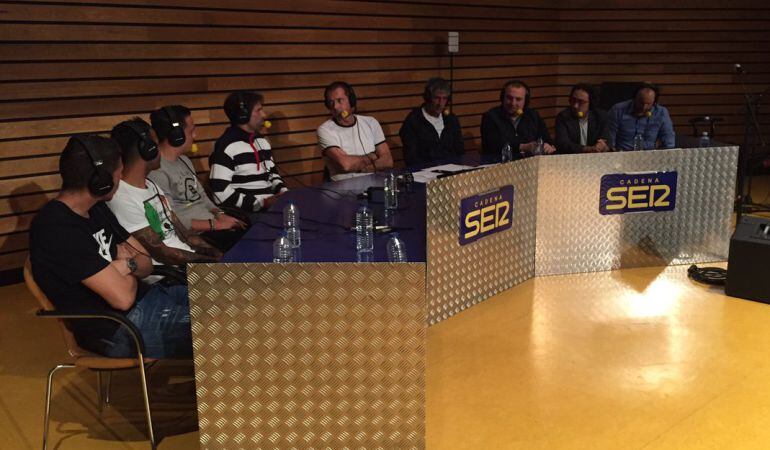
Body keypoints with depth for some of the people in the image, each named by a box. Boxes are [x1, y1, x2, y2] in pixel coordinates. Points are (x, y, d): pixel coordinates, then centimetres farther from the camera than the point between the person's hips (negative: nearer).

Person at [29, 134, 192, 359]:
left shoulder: (96, 209, 9)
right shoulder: (58, 230, -21)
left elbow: (147, 264, 11)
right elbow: (123, 297, -24)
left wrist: (127, 264, -12)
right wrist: (131, 268, -2)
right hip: (118, 330, -9)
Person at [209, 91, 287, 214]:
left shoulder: (262, 141, 17)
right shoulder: (226, 147, -8)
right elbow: (221, 192, -15)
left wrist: (283, 192, 6)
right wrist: (261, 203, -16)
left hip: (271, 206, 8)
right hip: (246, 213, -8)